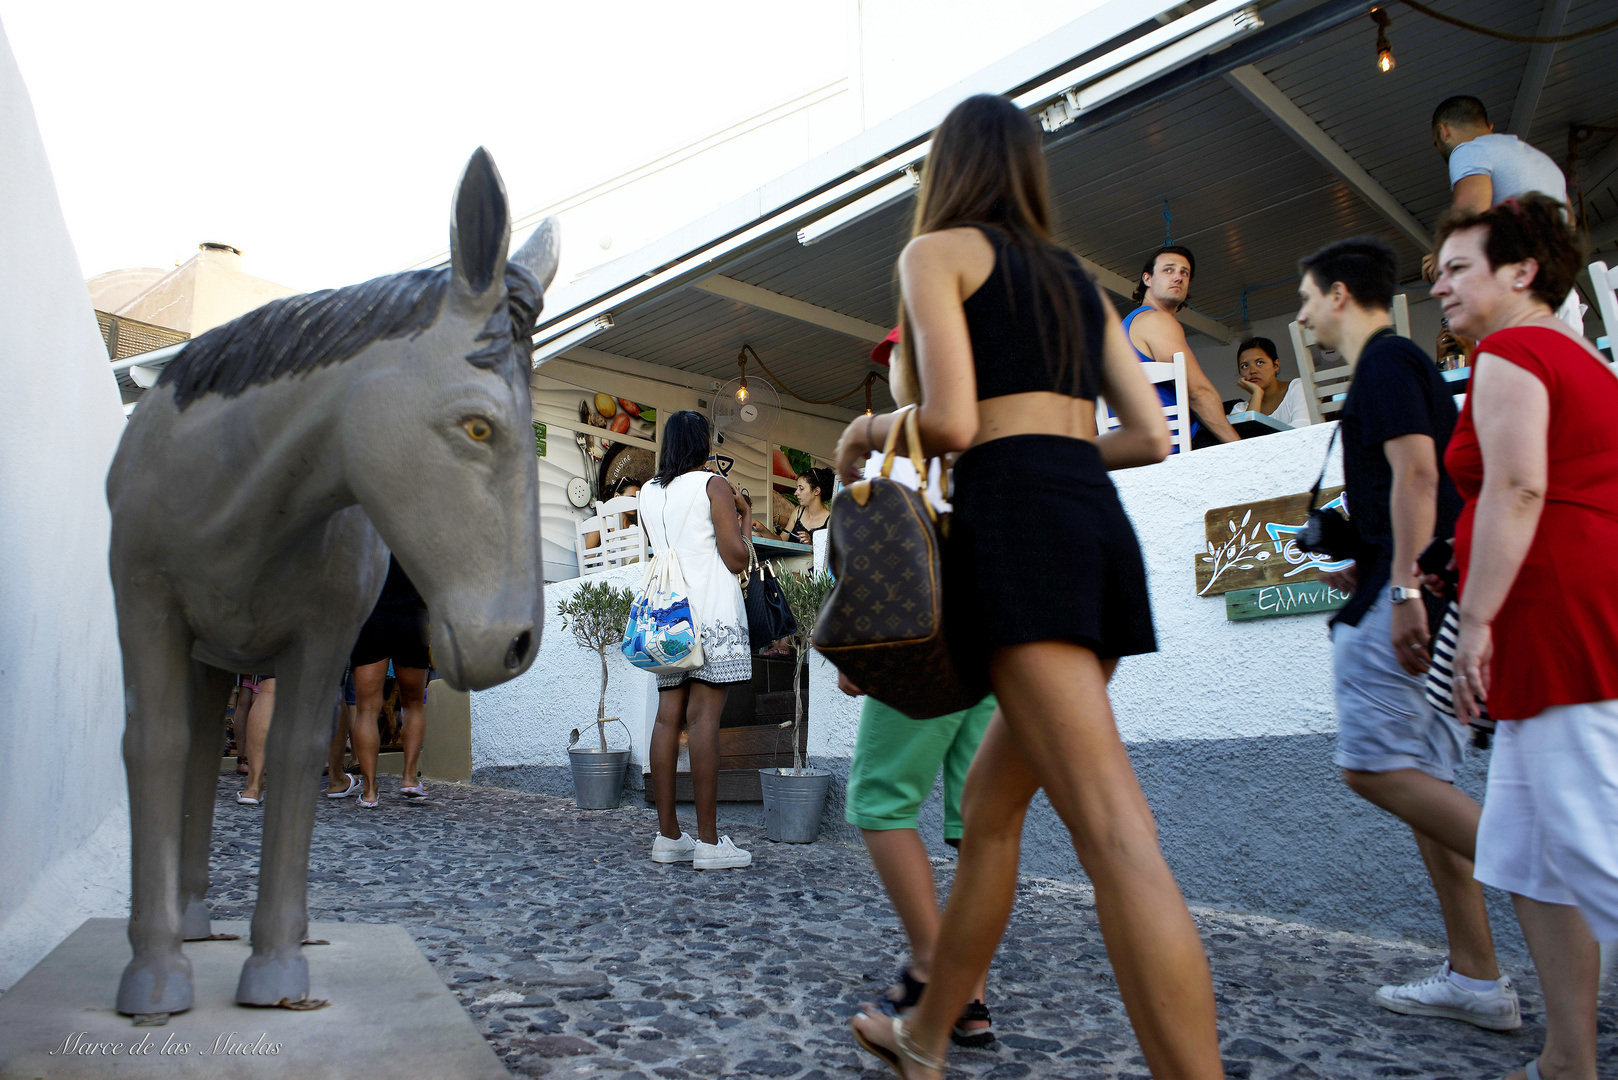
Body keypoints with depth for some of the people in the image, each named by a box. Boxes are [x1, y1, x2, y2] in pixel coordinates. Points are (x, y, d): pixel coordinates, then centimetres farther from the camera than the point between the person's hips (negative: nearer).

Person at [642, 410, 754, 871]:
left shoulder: (648, 493, 14)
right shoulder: (714, 486, -5)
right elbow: (737, 558, -10)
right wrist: (740, 517, 8)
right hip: (712, 614, -6)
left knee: (668, 716, 5)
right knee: (704, 718, -8)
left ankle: (668, 836, 9)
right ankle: (708, 841, -5)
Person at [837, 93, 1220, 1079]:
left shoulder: (938, 250, 6)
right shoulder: (1075, 276, 25)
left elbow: (951, 421, -10)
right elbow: (1152, 436, 18)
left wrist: (870, 429, 10)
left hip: (1015, 521, -7)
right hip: (1102, 524, 8)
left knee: (1115, 831, -14)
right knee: (991, 801, 16)